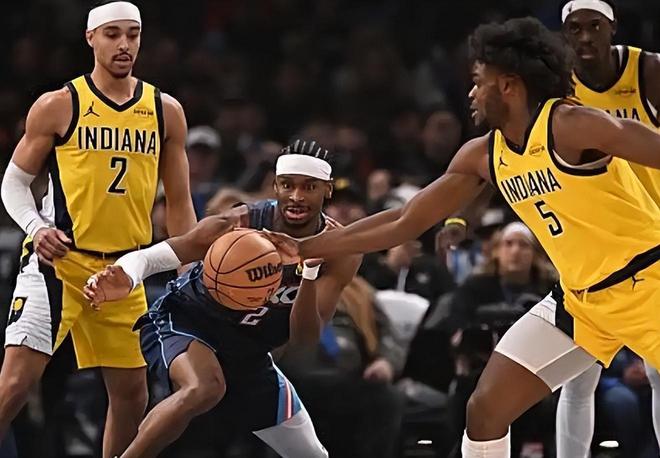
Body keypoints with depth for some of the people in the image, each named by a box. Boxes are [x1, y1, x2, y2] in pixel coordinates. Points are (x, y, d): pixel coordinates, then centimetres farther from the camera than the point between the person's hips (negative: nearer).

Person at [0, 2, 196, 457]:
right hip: (59, 260, -4)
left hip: (125, 268, 4)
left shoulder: (165, 112, 7)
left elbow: (179, 203, 13)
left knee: (132, 393, 8)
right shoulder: (58, 107, -4)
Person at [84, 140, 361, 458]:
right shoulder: (236, 227, -24)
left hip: (247, 352, 6)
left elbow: (304, 340, -19)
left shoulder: (341, 255, -13)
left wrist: (310, 273, -36)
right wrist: (126, 279, -47)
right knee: (204, 389, -39)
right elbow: (147, 257, -23)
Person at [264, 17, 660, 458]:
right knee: (486, 409, 3)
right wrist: (306, 248, 8)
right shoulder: (482, 156, 3)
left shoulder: (571, 126, -19)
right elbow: (405, 222, 10)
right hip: (580, 299, 7)